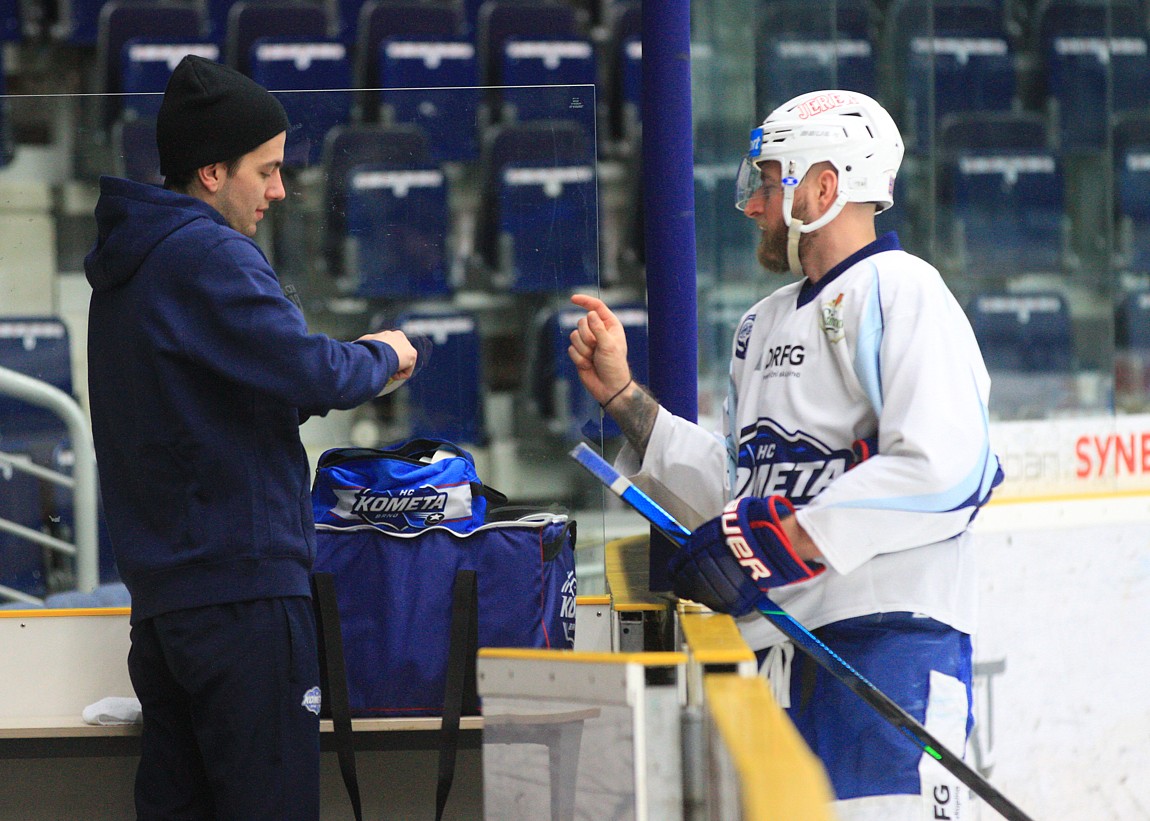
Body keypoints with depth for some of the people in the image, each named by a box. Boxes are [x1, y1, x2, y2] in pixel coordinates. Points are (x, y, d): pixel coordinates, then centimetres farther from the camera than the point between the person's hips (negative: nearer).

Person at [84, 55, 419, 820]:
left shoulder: (126, 264, 16)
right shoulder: (210, 256, -14)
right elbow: (312, 372, -21)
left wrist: (351, 365, 13)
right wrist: (382, 355, 0)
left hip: (160, 583, 9)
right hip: (242, 579, -9)